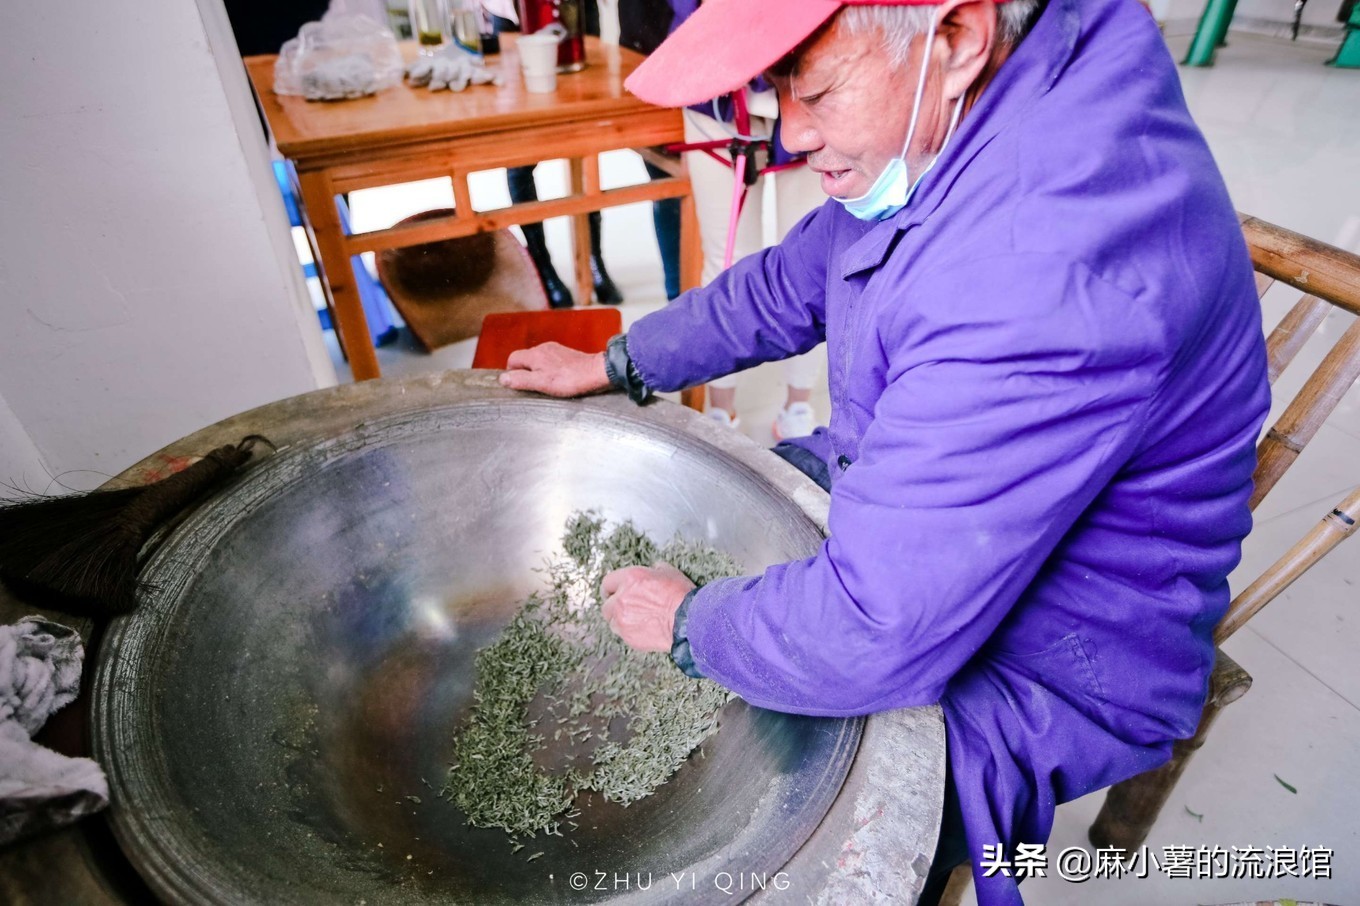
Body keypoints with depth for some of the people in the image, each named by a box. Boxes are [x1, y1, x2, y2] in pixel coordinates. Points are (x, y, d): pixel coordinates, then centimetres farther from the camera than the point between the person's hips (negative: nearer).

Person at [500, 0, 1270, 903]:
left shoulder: (1053, 260, -37)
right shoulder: (932, 125, -6)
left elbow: (874, 633, -35)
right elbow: (787, 287, 8)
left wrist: (687, 621, -16)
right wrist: (612, 365, 11)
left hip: (1037, 665, -7)